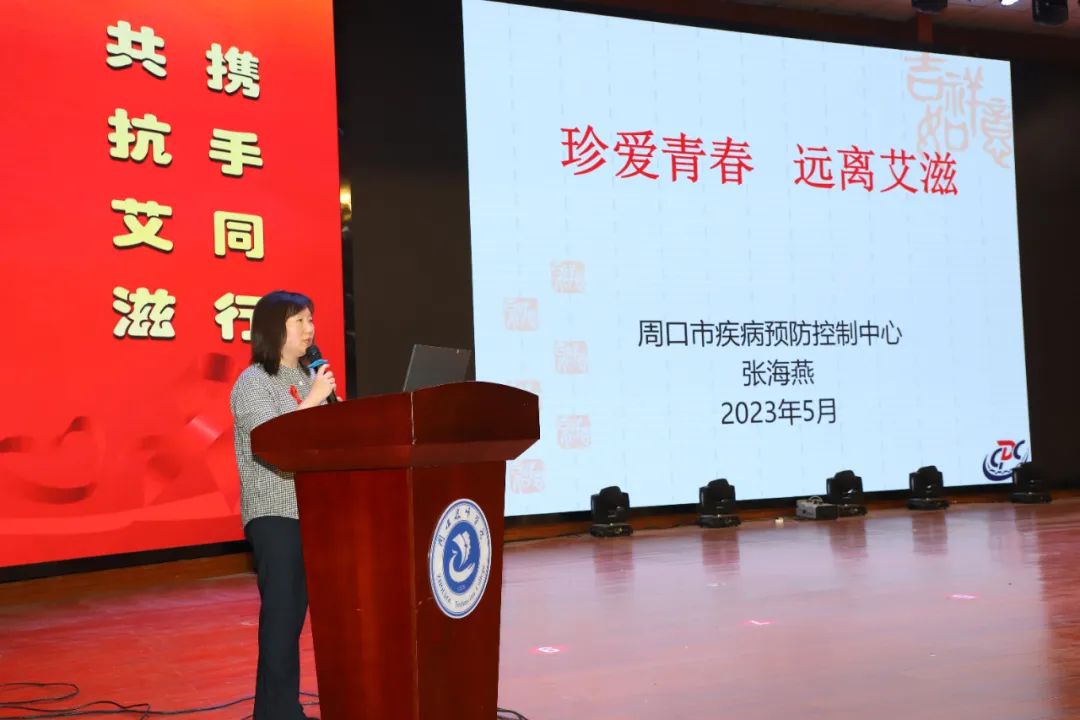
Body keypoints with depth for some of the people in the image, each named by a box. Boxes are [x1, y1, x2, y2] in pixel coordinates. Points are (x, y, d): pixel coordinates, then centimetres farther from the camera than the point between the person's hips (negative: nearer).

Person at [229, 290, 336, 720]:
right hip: (274, 513, -7)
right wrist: (312, 400, -16)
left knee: (296, 609, 9)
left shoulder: (307, 378, 14)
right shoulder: (252, 382, -5)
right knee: (281, 611, -7)